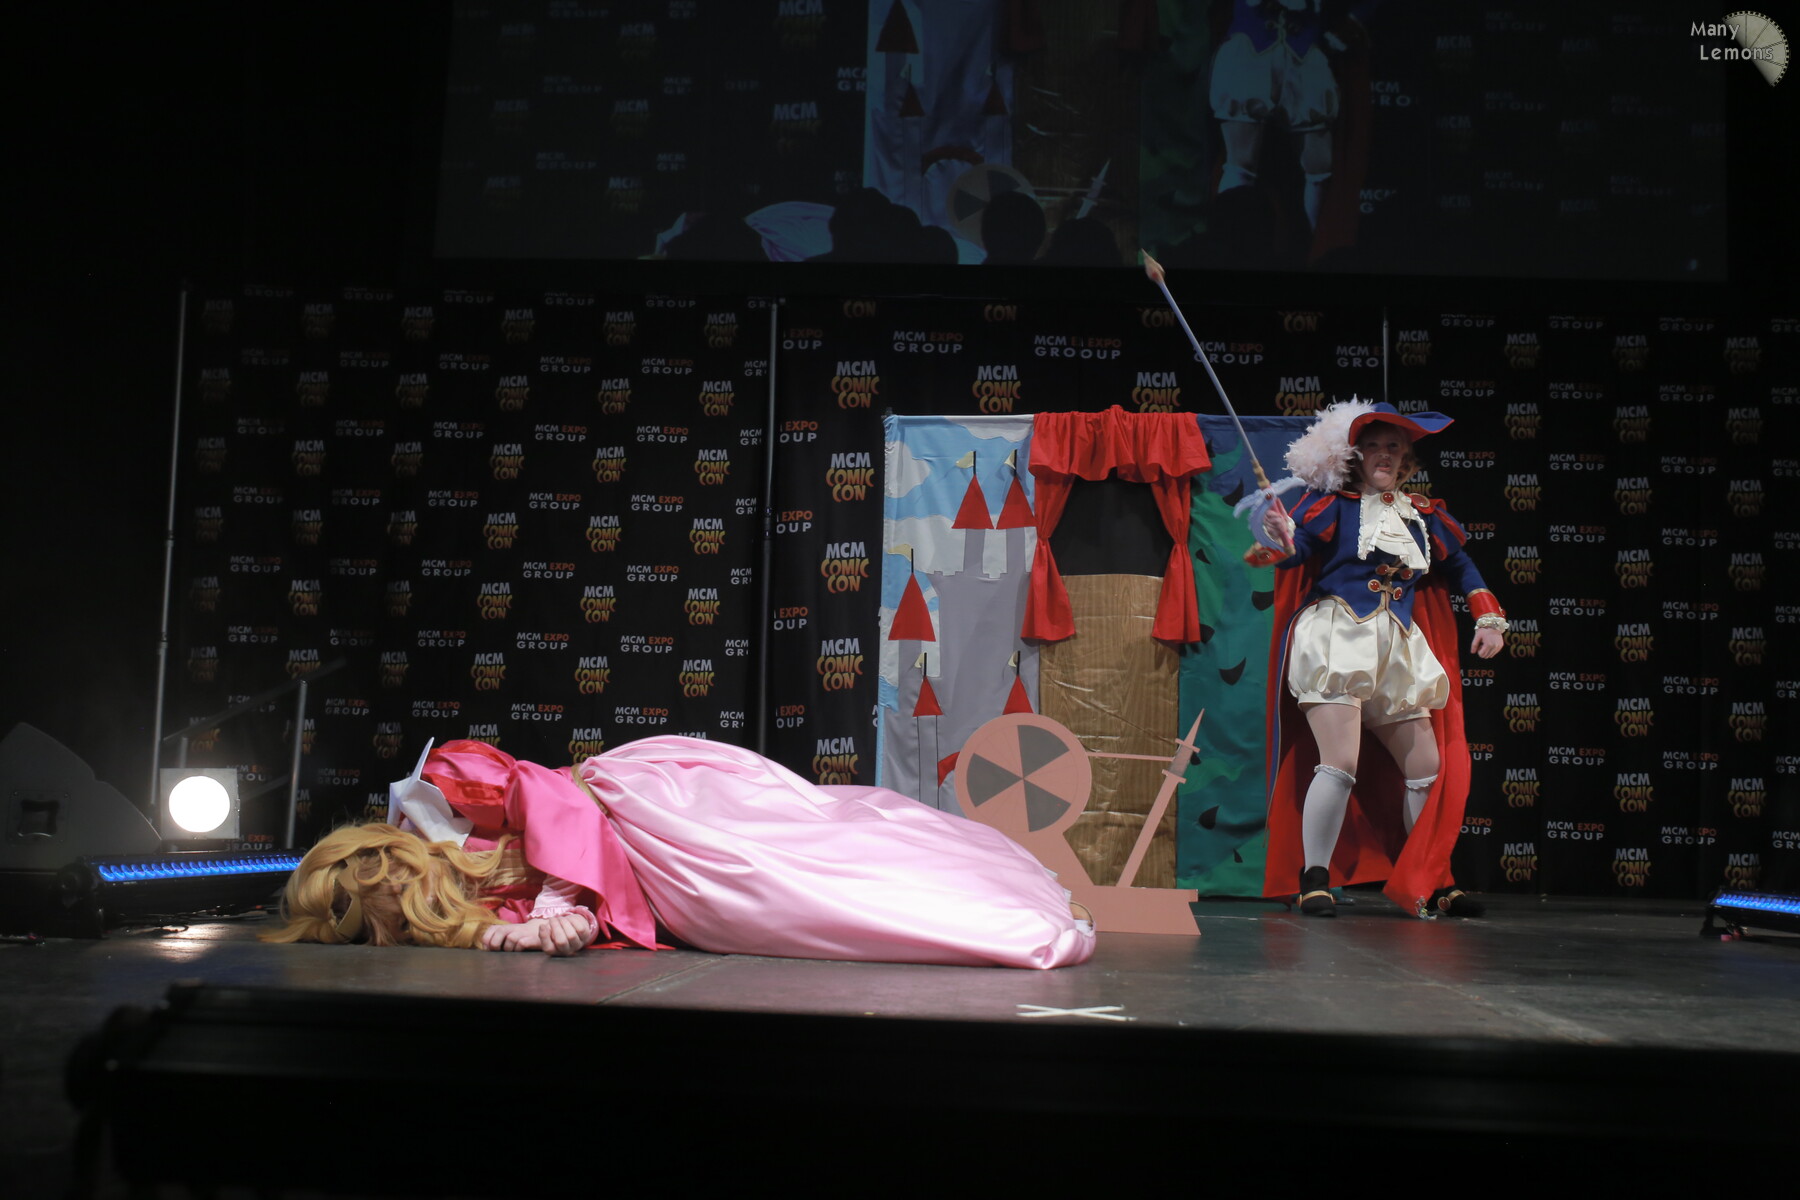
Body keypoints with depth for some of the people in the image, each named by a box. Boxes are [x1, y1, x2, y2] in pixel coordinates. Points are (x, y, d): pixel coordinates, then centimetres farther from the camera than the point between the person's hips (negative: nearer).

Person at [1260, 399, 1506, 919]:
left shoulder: (1422, 513, 14)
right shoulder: (1333, 501, 1)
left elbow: (1458, 566, 25)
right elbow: (1297, 550, -12)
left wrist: (1488, 618, 15)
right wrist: (1284, 536, -34)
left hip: (1398, 651, 6)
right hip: (1336, 641, -5)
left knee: (1430, 769, 6)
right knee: (1341, 765, -17)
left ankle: (1433, 884, 19)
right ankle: (1314, 880, -6)